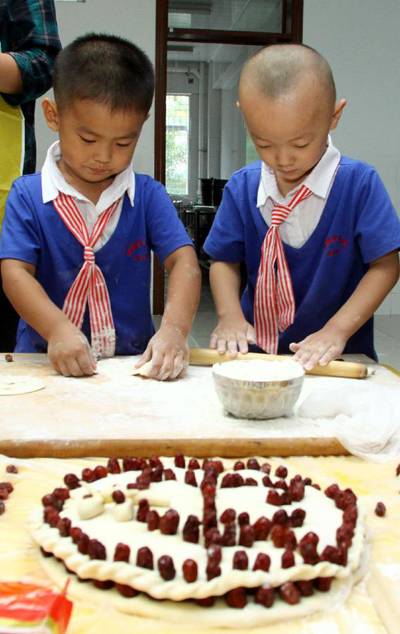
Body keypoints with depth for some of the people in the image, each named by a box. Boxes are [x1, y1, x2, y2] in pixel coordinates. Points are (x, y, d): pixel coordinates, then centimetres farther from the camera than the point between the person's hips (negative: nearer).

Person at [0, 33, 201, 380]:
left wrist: (175, 328, -25)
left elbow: (184, 262, -6)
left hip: (134, 360, 2)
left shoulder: (148, 195, 4)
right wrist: (57, 329, -26)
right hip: (47, 361, -2)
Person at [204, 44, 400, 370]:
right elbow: (225, 260, 8)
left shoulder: (360, 183, -8)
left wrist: (337, 330, -17)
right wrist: (230, 315, -10)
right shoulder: (241, 188, 1)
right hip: (254, 352, 2)